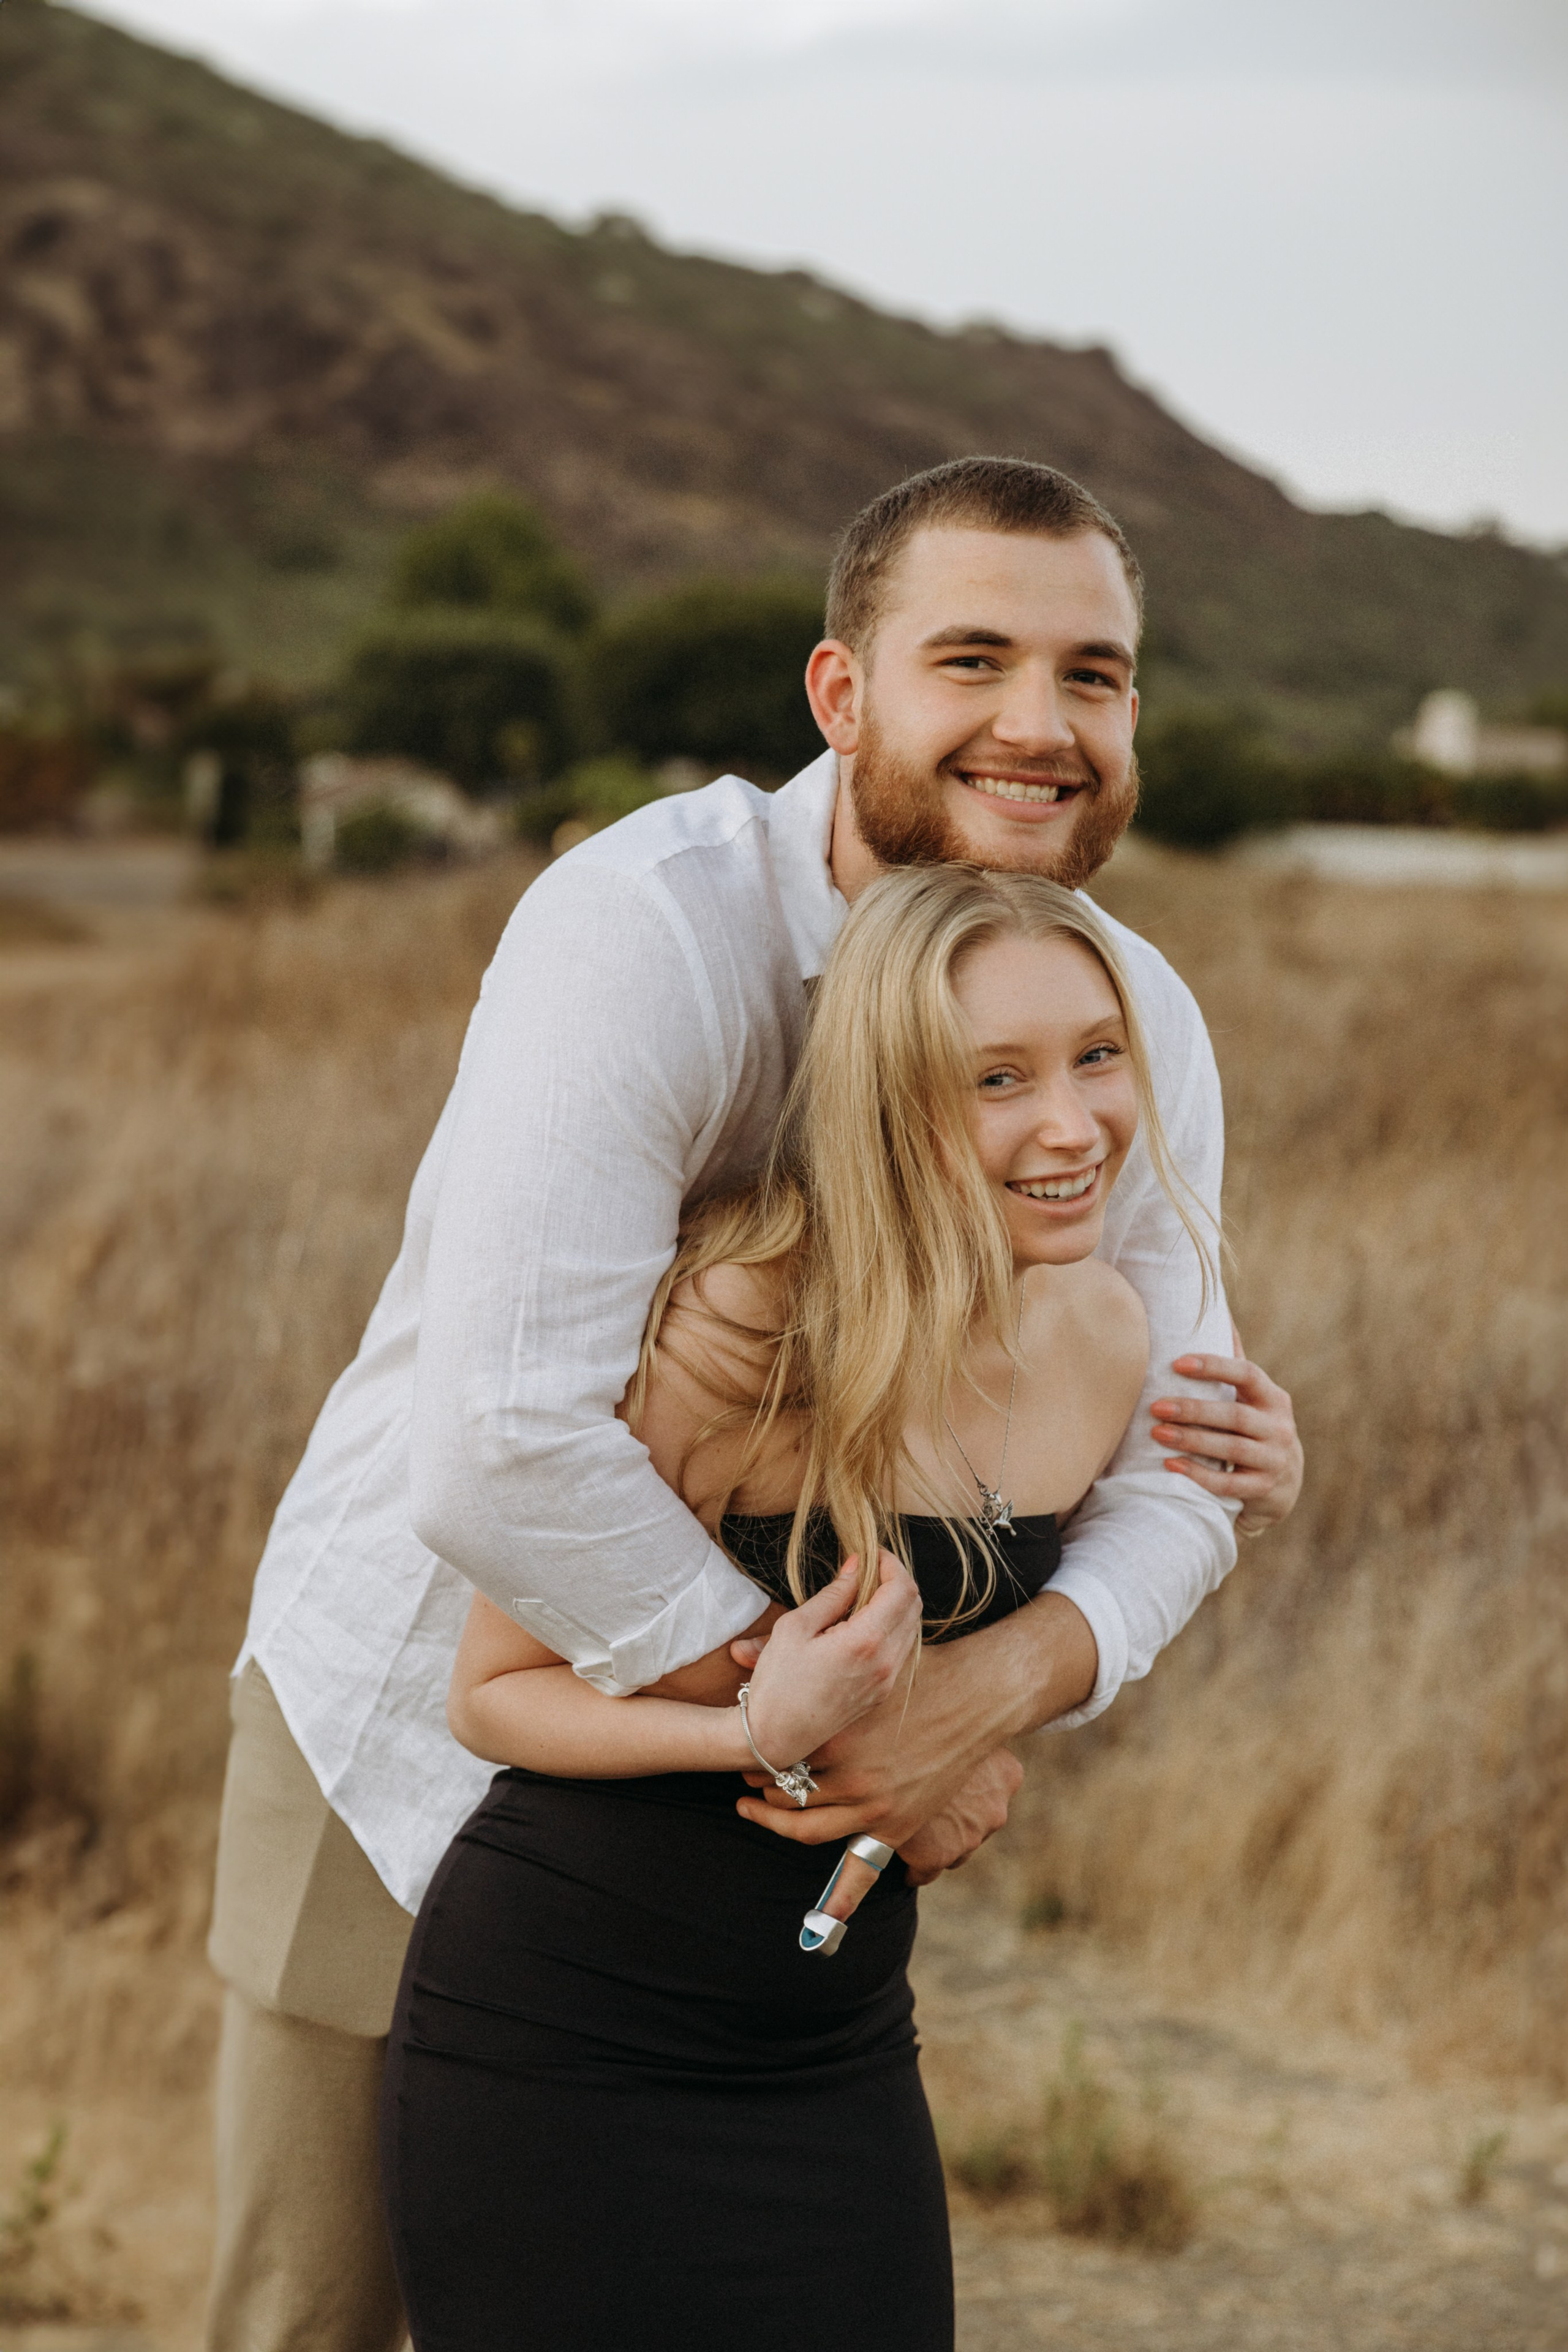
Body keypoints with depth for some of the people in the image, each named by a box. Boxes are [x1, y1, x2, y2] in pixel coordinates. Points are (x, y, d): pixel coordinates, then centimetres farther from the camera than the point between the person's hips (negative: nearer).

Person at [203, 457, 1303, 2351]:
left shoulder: (1136, 1026, -10)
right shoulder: (642, 934, -31)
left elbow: (1164, 1476, -11)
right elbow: (503, 1452, -40)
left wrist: (995, 1686, -33)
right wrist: (855, 1721, -32)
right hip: (419, 1704, -5)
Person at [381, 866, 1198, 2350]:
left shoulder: (1103, 1339, 0)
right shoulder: (740, 1323, -21)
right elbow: (490, 1691, -14)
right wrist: (759, 1729, -27)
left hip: (839, 2050, 6)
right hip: (560, 2045, -5)